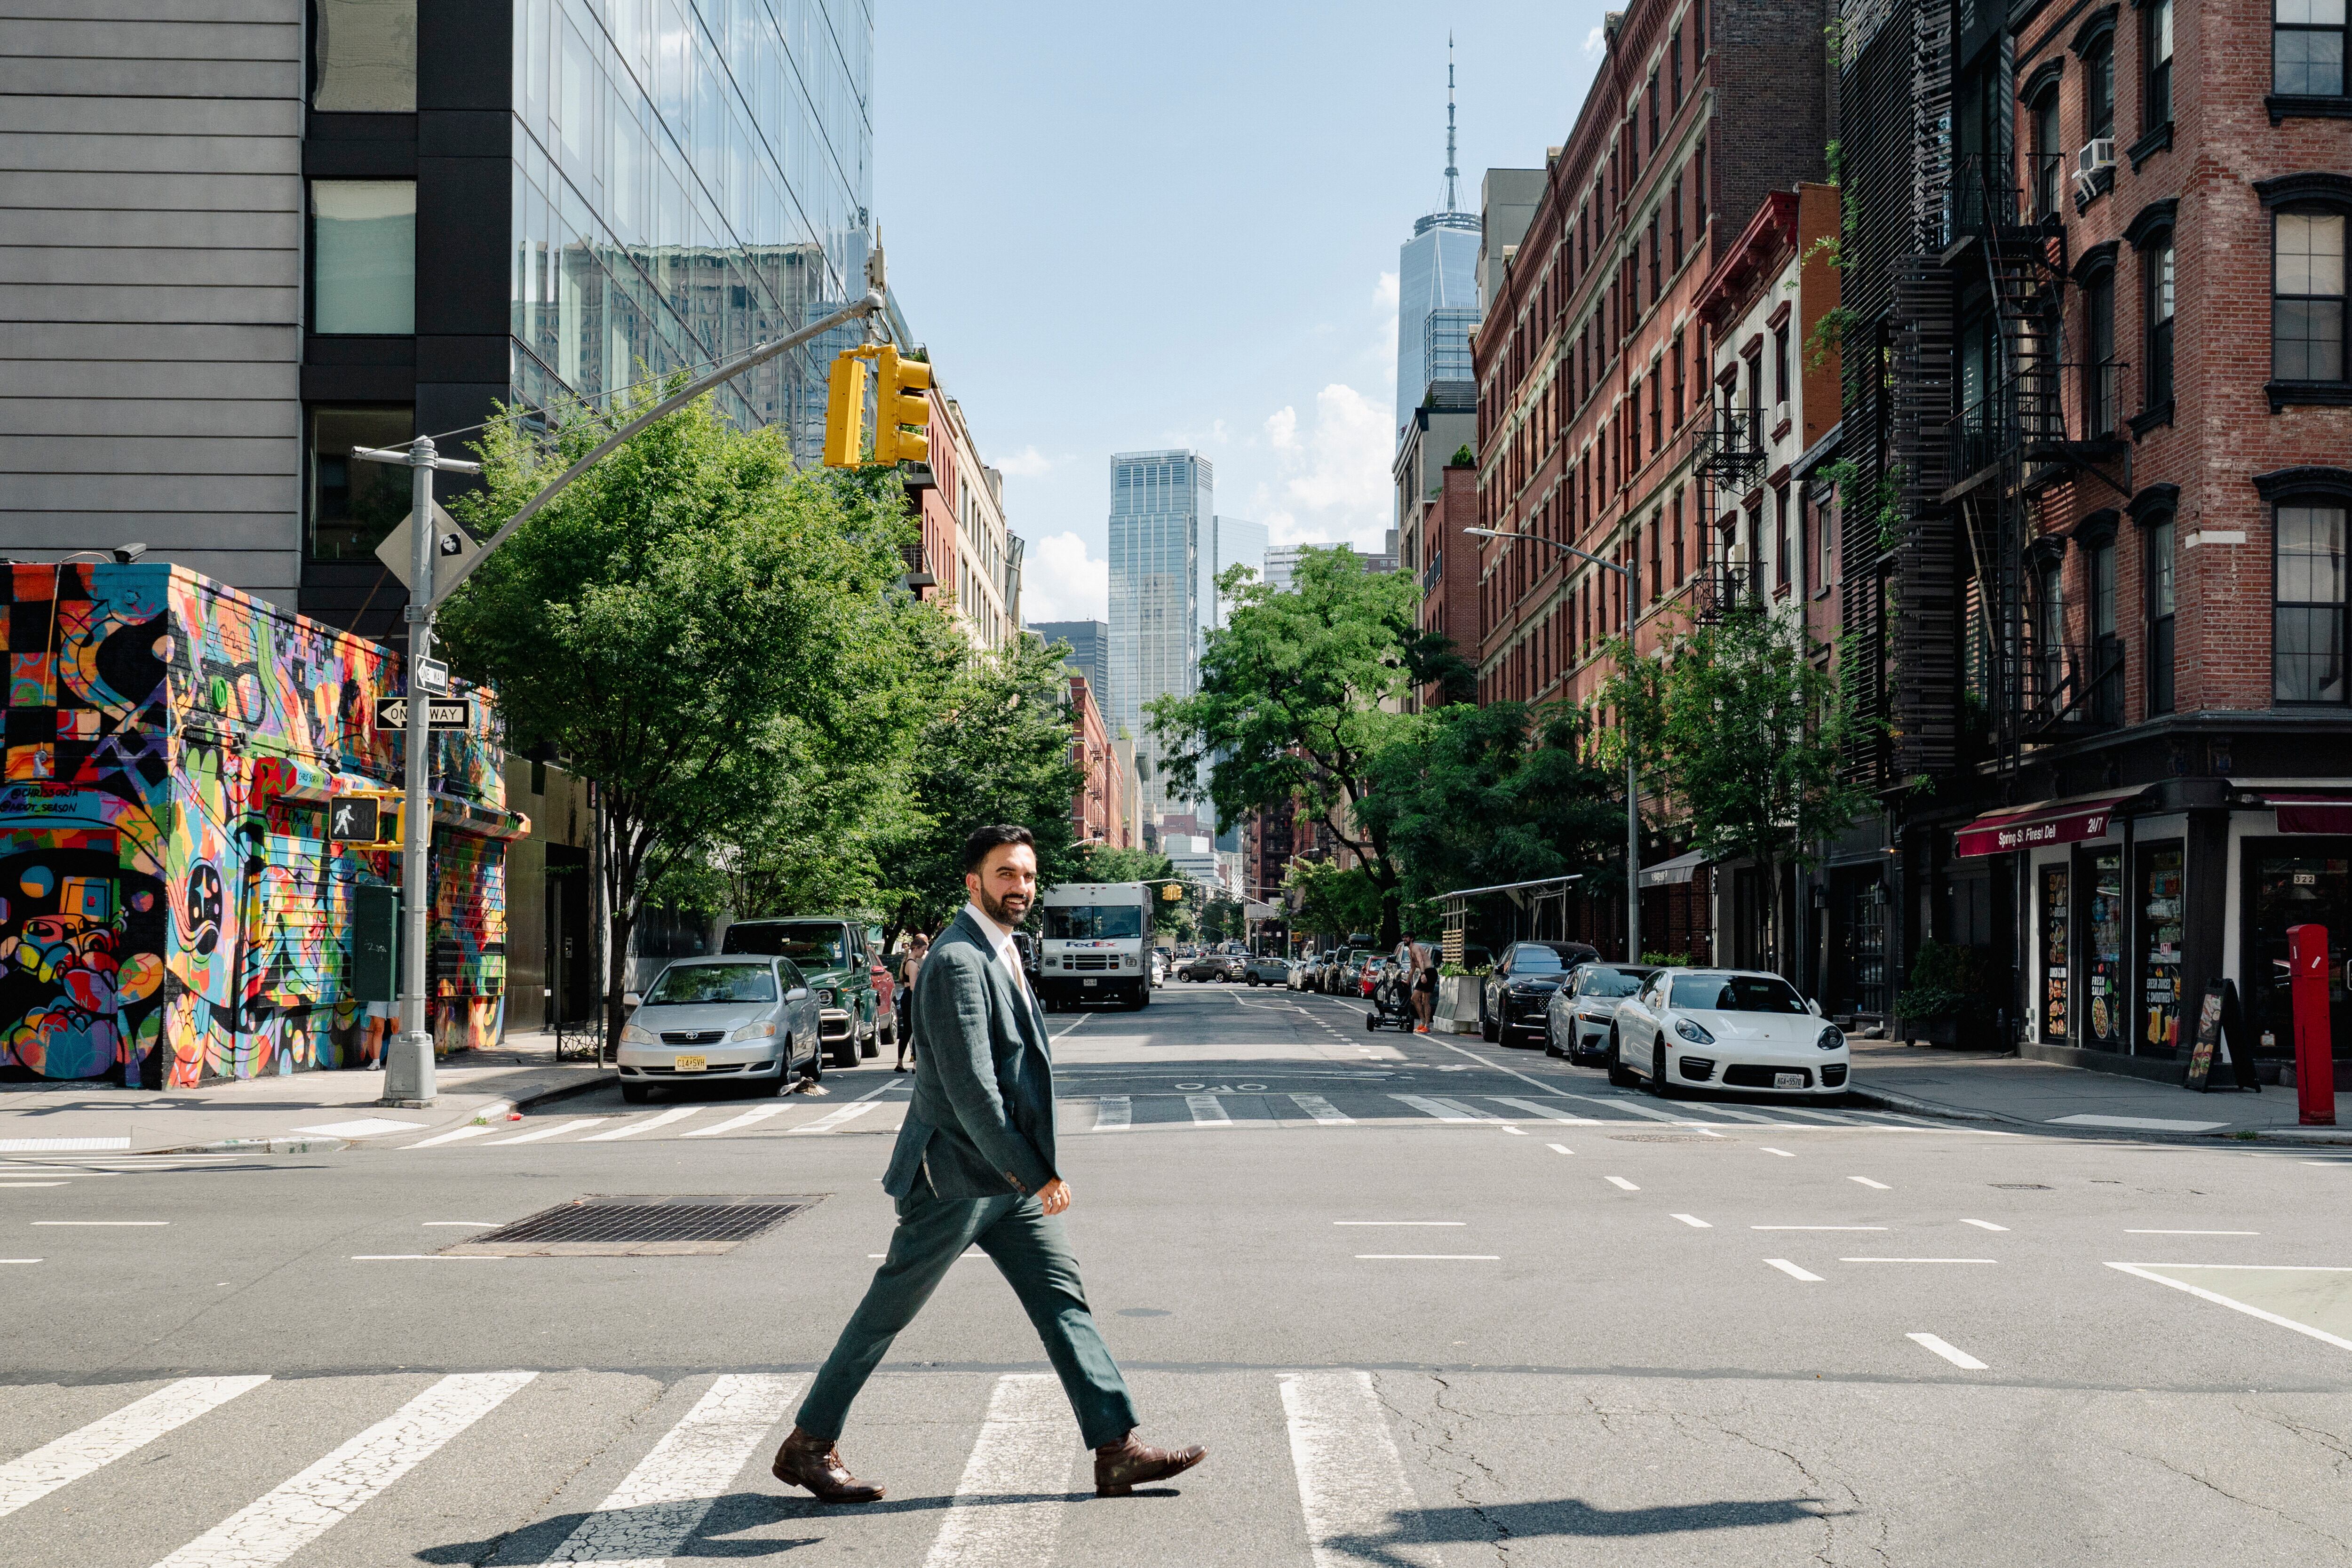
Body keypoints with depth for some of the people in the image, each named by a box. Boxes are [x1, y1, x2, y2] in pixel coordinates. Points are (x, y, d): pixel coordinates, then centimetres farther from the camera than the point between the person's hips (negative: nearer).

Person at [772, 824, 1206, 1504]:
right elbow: (970, 1089, -24)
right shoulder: (957, 961, -19)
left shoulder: (1000, 954, 13)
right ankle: (808, 1446, 16)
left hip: (1011, 1178, 9)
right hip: (955, 1175, -9)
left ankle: (1117, 1451, 4)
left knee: (1062, 1300, 4)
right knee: (888, 1312, 2)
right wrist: (1038, 1175, -20)